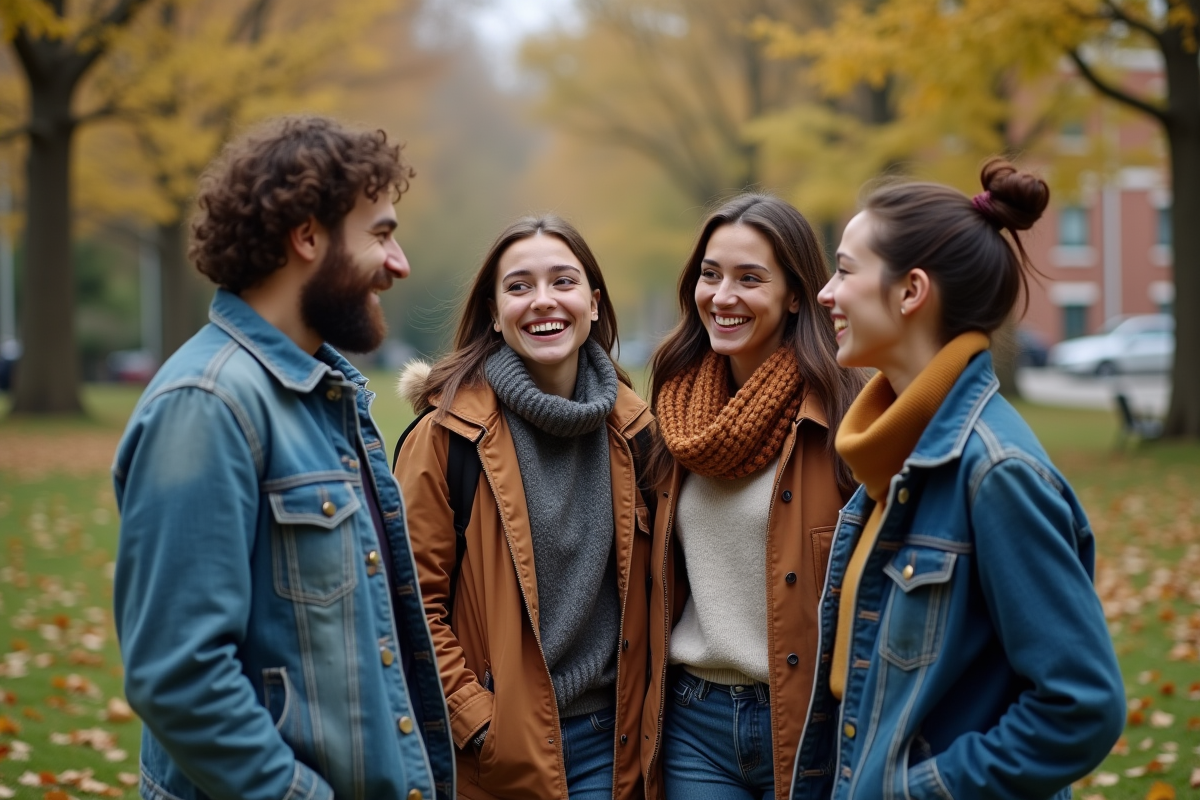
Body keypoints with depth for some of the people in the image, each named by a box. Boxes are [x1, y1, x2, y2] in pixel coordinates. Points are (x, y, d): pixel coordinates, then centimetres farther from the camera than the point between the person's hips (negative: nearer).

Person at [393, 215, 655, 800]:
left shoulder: (631, 428, 4)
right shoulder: (448, 433, -10)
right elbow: (413, 602, -9)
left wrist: (641, 721, 9)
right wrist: (477, 722, -13)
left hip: (609, 740, 4)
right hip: (492, 752, -3)